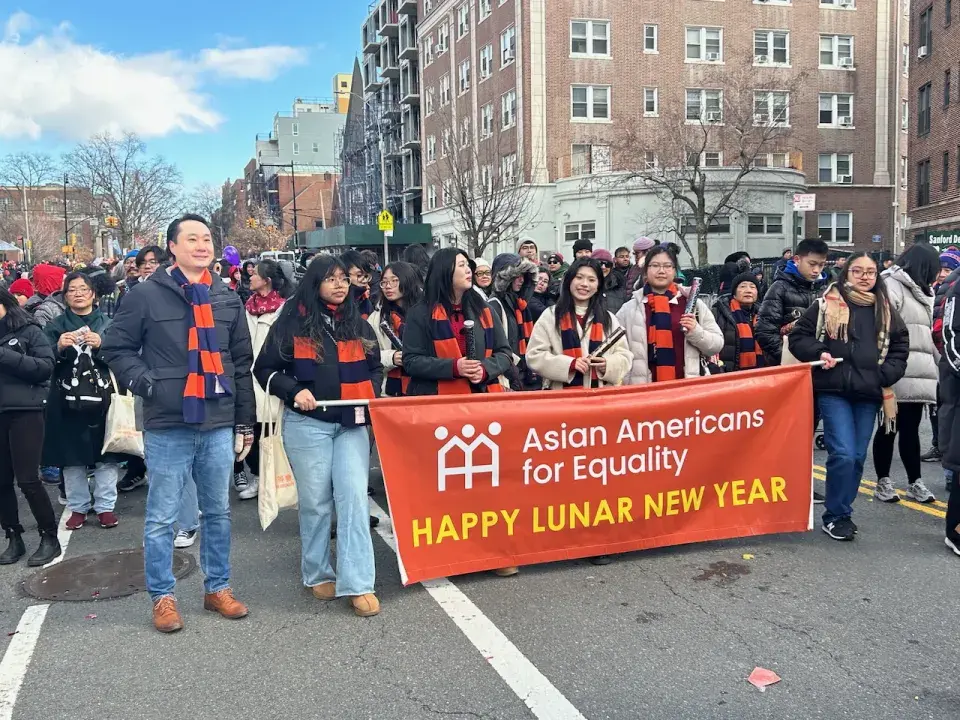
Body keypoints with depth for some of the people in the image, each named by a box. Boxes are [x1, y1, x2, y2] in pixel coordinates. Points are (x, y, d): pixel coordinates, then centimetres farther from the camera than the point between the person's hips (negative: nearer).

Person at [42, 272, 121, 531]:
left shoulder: (108, 323, 9)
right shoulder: (55, 325, 11)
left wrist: (102, 345, -17)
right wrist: (59, 348, -18)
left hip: (103, 398, -1)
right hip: (68, 400, 1)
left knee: (106, 454, 0)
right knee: (71, 455, 4)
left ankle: (105, 506, 10)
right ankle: (78, 507, 16)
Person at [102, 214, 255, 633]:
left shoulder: (227, 299, 11)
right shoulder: (147, 296, -2)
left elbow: (242, 364, 15)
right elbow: (115, 347, 4)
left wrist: (245, 422, 14)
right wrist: (143, 381, -12)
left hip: (219, 425, 4)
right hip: (168, 426, -4)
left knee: (218, 512, 13)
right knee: (161, 517, 4)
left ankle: (217, 588, 27)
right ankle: (162, 597, 18)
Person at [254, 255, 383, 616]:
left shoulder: (358, 324, 11)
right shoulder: (292, 323, -1)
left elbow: (374, 369, 21)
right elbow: (265, 369, 3)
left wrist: (373, 397, 3)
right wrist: (294, 391, -13)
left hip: (352, 423, 2)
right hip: (307, 424, -2)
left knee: (353, 497, -5)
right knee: (315, 501, 6)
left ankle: (358, 584, -3)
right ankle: (318, 573, 24)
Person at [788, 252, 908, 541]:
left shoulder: (885, 309, 11)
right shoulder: (826, 304, 0)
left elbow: (900, 346, 16)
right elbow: (798, 336, 3)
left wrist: (887, 375, 1)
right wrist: (818, 354, -13)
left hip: (869, 393, 4)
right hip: (834, 390, -4)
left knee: (858, 457, 8)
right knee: (843, 454, -12)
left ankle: (841, 512, 23)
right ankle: (836, 516, 4)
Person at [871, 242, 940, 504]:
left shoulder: (920, 290, 23)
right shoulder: (890, 285, -7)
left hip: (918, 372, 8)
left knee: (910, 427, 10)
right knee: (890, 427, 1)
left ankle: (914, 482, 15)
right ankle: (883, 482, 11)